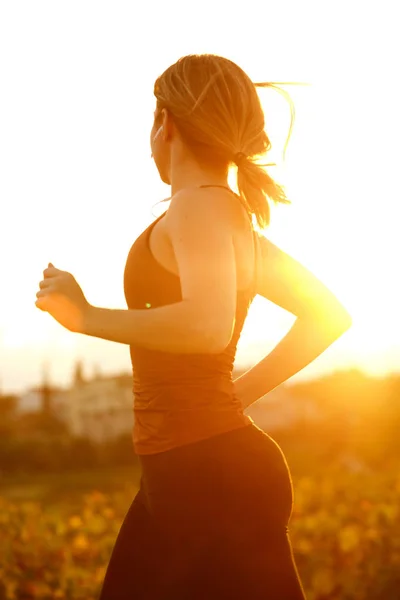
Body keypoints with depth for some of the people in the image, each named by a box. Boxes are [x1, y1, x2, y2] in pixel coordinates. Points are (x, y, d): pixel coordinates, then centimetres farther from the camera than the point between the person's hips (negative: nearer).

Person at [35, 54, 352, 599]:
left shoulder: (201, 206, -13)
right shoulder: (236, 220, 13)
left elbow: (209, 326, -32)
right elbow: (329, 317, 21)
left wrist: (86, 316, -20)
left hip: (215, 472, -10)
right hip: (183, 475, 10)